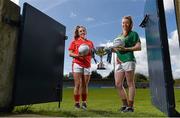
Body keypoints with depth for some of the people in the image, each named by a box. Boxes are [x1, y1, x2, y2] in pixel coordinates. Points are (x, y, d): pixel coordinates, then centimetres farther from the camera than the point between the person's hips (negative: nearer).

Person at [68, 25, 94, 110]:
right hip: (77, 64, -2)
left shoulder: (90, 42, 18)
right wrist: (77, 55, -14)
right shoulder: (74, 41, 11)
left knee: (85, 85, 3)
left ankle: (84, 103, 13)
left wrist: (92, 51, -4)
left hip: (87, 65, 2)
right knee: (78, 84, -4)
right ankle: (77, 103, 5)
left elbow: (92, 54, 19)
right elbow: (70, 53, 5)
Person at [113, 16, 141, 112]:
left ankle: (130, 106, 6)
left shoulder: (133, 34, 6)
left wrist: (125, 49, -13)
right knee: (118, 84, 5)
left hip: (128, 60, -7)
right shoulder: (119, 36, 25)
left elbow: (138, 47, -4)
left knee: (130, 84, -2)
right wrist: (113, 49, 4)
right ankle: (125, 104, 18)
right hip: (119, 62, 7)